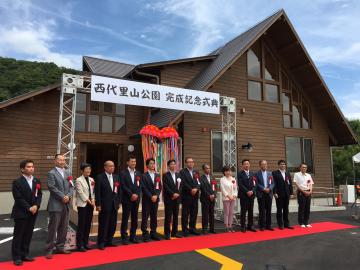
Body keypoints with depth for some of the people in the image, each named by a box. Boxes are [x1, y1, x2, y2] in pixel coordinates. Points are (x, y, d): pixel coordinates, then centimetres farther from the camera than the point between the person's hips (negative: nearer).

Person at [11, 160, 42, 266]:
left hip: (33, 212, 5)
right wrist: (29, 208, -16)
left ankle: (24, 254, 22)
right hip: (21, 213, -5)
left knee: (28, 235, 11)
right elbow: (18, 198, -14)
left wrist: (36, 206, -9)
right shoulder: (17, 182, -9)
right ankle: (17, 257, 14)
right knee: (18, 235, 4)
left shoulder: (37, 181, 8)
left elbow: (39, 195, 7)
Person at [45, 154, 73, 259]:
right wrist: (62, 197, -15)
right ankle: (49, 250, 10)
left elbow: (71, 186, 9)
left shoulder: (68, 173, 14)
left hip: (66, 205, 6)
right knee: (53, 228, 0)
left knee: (64, 228, 12)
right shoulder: (51, 173, -5)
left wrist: (68, 196, -7)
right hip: (55, 205, -6)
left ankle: (60, 247, 23)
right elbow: (52, 187, -14)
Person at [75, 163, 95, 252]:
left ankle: (85, 243, 20)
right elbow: (81, 193, -13)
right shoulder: (79, 180, -8)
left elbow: (93, 192, 10)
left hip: (90, 204, 6)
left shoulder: (91, 180, 10)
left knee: (88, 225, 10)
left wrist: (93, 201, -5)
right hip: (82, 204, -6)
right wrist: (89, 202, -12)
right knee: (81, 225, -1)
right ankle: (80, 245, 8)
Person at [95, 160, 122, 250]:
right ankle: (101, 243, 16)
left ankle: (109, 241, 25)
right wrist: (98, 205, -12)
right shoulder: (100, 177, -7)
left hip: (114, 205, 5)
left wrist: (119, 202, 7)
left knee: (113, 224, 10)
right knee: (103, 225, 2)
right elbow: (97, 192, -9)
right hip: (105, 205, -5)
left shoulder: (117, 177, 10)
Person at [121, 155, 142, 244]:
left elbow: (140, 186, 7)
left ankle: (133, 236, 19)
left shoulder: (138, 173, 11)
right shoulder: (123, 173, -3)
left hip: (136, 199, 4)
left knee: (135, 219, 9)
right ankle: (124, 237, 9)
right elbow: (123, 186, -10)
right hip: (127, 199, -4)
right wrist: (131, 194, -15)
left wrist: (136, 195, -7)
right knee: (125, 219, 1)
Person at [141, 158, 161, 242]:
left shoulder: (157, 175, 12)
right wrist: (151, 196, -15)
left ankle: (153, 233, 19)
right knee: (145, 217, 0)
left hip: (155, 199, 5)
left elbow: (159, 187, 8)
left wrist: (156, 196, -7)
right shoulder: (144, 176, -4)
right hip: (147, 200, -4)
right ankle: (145, 234, 8)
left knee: (154, 217, 9)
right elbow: (144, 188, -10)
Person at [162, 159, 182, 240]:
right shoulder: (165, 175, -3)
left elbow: (180, 186, 9)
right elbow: (166, 187, -11)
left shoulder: (178, 175, 13)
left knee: (176, 216, 9)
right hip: (168, 198, -5)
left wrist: (177, 194, -6)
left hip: (177, 198, 5)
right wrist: (173, 194, -16)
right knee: (168, 216, -1)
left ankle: (174, 232, 17)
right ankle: (167, 233, 6)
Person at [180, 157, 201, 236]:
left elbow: (199, 183, 6)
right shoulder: (182, 172, -2)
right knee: (185, 214, 0)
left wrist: (196, 189, -12)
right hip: (186, 196, -5)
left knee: (194, 213, 8)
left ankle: (192, 228, 19)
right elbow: (184, 183, -12)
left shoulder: (196, 172, 15)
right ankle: (185, 230, 7)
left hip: (195, 196, 5)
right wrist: (191, 190, -16)